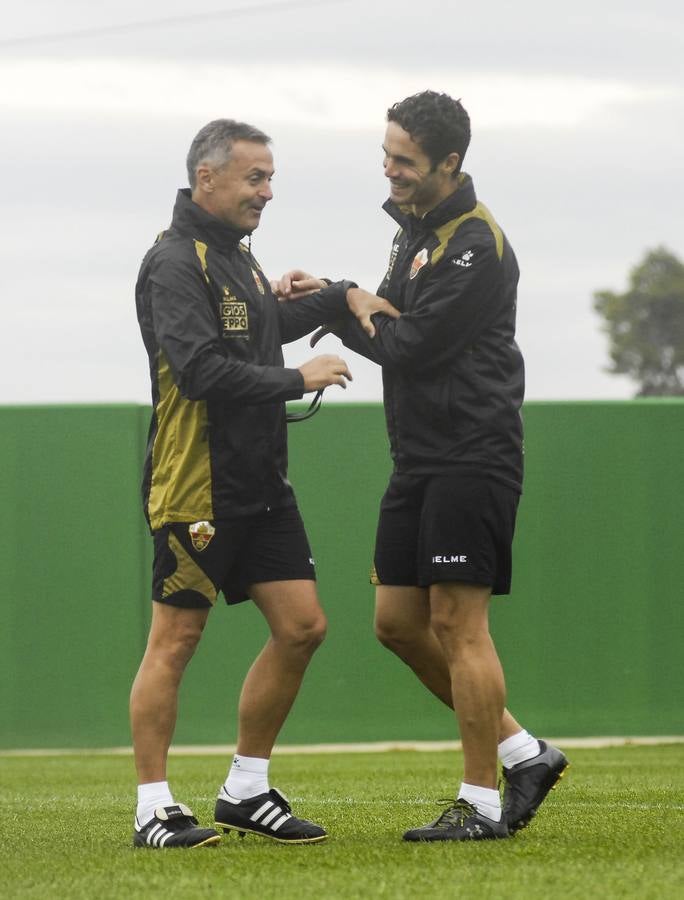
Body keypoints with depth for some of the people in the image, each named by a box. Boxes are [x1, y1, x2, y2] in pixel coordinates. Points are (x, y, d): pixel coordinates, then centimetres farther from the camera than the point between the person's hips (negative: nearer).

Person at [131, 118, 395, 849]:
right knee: (175, 640, -3)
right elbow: (200, 369, -25)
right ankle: (153, 810, 3)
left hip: (261, 485, 9)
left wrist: (342, 296, 18)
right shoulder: (175, 262, -14)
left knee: (302, 626, 5)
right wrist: (299, 381, -18)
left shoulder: (236, 255, 16)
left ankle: (246, 790, 16)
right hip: (196, 488, -9)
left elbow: (266, 326, 33)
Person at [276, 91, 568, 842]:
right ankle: (523, 753, 17)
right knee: (397, 620, 9)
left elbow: (411, 348, -19)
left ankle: (481, 803, -1)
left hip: (471, 460, -10)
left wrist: (356, 310, -1)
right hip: (419, 458, 10)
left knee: (457, 624, -8)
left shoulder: (475, 246, -16)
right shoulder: (415, 228, 15)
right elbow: (391, 327, 21)